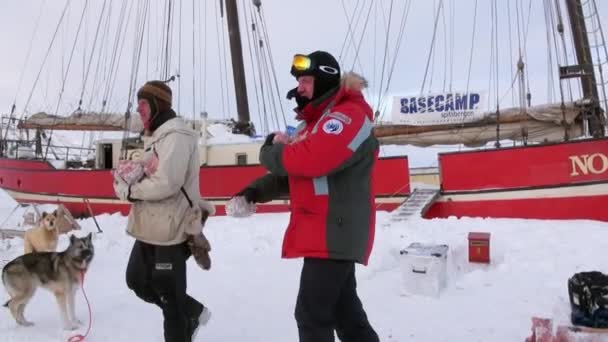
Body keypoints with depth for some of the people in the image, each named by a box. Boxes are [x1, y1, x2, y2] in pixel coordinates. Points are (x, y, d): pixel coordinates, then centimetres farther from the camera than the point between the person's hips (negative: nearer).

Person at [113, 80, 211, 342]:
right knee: (137, 280, 19)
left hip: (171, 229, -10)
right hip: (151, 227, 10)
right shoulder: (156, 135, 16)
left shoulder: (176, 136, -17)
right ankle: (193, 312, 31)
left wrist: (129, 191, -13)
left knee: (168, 293, 2)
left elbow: (166, 183, -26)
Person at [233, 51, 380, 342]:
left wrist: (272, 150, -11)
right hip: (329, 234, 10)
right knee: (344, 309, 17)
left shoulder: (348, 115, -14)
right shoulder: (314, 121, 18)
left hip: (333, 233, -10)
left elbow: (309, 160, -30)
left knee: (312, 313, -5)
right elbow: (292, 172, 20)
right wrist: (254, 192, 3)